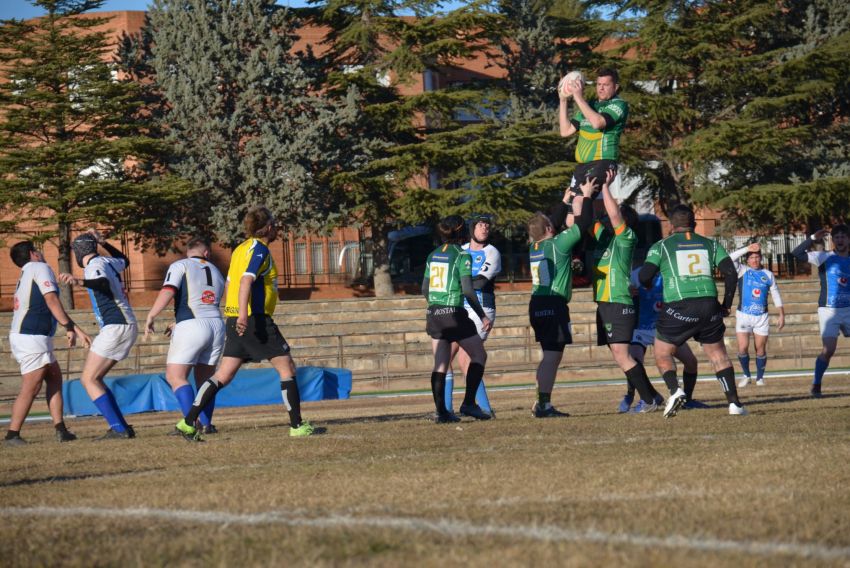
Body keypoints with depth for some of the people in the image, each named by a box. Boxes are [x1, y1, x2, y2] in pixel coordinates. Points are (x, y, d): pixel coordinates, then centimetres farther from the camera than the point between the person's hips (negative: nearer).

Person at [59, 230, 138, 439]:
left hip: (115, 327, -9)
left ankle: (118, 429, -19)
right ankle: (122, 427, 8)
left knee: (89, 379, -10)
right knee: (92, 378, 13)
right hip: (127, 326, 9)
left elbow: (104, 283, -35)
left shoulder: (94, 266, -11)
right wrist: (103, 243, 39)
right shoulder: (107, 262, 14)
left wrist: (79, 281, -52)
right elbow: (125, 260, 38)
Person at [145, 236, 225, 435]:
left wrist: (150, 317, -9)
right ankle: (206, 424, 9)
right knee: (205, 378, 15)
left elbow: (167, 292, -12)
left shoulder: (180, 266, 4)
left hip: (191, 326, -6)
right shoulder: (216, 273, 22)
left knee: (175, 376, -5)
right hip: (217, 325, 6)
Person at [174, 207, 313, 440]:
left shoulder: (240, 249, 16)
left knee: (223, 375, 7)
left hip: (236, 321, 8)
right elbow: (246, 280, -23)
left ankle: (188, 422, -1)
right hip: (256, 320, -8)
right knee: (286, 368, 2)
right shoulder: (260, 249, -10)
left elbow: (230, 283, 22)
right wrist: (243, 314, -34)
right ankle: (297, 425, 3)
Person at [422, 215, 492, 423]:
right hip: (454, 314, -6)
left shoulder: (433, 255, 11)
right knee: (479, 355, 6)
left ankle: (441, 411, 1)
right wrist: (483, 316, -8)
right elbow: (468, 291, -14)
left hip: (434, 313, 6)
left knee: (440, 365, 7)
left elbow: (424, 289, 15)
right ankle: (468, 403, -2)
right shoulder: (462, 256, -8)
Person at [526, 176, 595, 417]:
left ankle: (541, 403, 16)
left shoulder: (534, 247, 12)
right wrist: (586, 198, 8)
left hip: (537, 305, 8)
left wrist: (565, 201, 37)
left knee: (550, 356, 17)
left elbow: (555, 222, 28)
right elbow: (582, 224, -5)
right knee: (552, 356, -8)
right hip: (554, 305, -8)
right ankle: (544, 405, -13)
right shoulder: (558, 244, -9)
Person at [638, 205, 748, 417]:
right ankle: (734, 402, 8)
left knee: (662, 354, 12)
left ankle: (674, 389, -13)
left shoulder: (661, 246, 6)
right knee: (719, 354, 16)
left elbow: (644, 277, -2)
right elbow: (731, 273, 5)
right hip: (709, 307, 2)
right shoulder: (711, 244, 13)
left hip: (677, 309, -2)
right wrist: (726, 304, 13)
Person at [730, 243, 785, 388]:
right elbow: (730, 259, -17)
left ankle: (760, 377, 18)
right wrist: (747, 249, -21)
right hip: (743, 315, -2)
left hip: (761, 317, 2)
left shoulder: (768, 275, 7)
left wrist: (782, 315, 7)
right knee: (742, 348, -9)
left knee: (760, 349, 2)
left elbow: (776, 295, 11)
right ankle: (746, 375, 10)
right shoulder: (742, 271, 1)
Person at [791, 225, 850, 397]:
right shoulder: (824, 258, -4)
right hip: (829, 310, -4)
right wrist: (813, 239, -21)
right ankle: (816, 385, 3)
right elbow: (796, 254, -15)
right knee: (828, 350, -10)